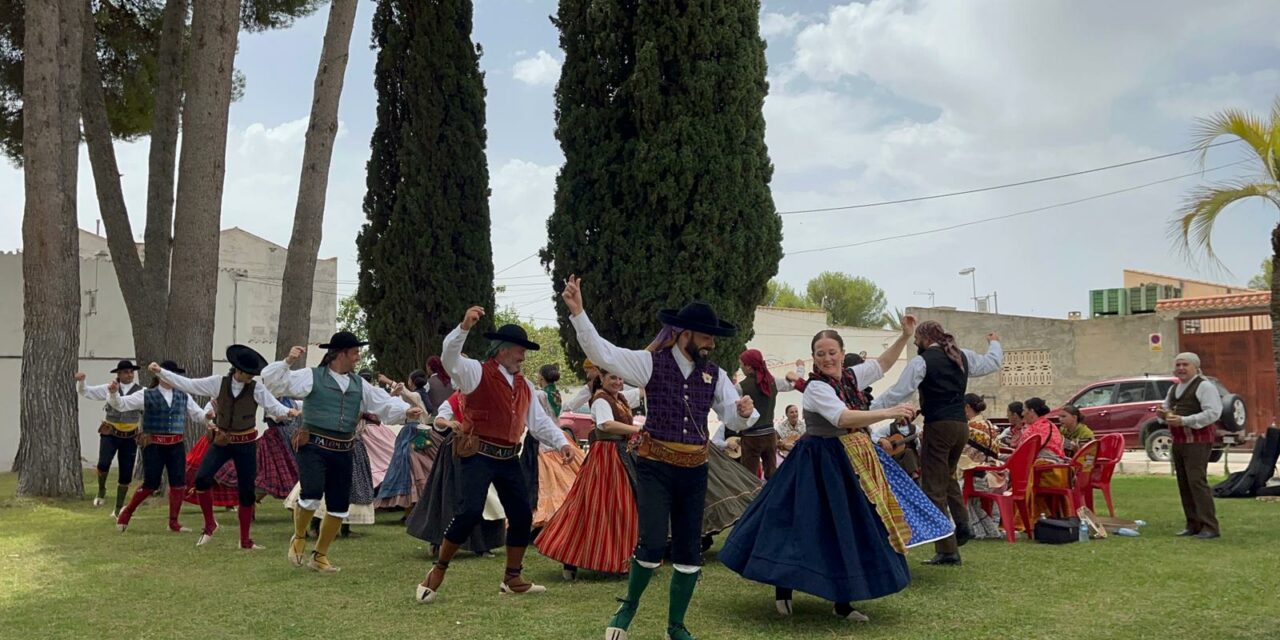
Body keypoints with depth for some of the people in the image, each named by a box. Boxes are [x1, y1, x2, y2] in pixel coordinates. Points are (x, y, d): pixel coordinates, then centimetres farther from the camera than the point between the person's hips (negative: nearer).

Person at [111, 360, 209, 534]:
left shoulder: (183, 397, 10)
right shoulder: (147, 396, -1)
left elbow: (198, 415, 13)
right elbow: (121, 404, -4)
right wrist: (113, 393, -23)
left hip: (176, 445, 4)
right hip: (154, 445, -4)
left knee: (179, 482, -1)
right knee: (151, 484, -2)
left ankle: (173, 522, 11)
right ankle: (127, 511, 23)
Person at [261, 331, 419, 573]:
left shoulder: (359, 384, 11)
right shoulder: (312, 377, -4)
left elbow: (384, 403, 9)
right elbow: (273, 381, -7)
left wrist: (406, 411, -8)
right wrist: (287, 362, -21)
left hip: (342, 452, 6)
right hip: (313, 447, -5)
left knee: (339, 506, 7)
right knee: (311, 495, -23)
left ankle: (319, 555, 29)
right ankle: (298, 538, 10)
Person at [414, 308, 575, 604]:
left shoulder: (525, 385, 15)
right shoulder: (477, 373, -6)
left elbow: (539, 420, 14)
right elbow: (450, 357, -23)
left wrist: (561, 443, -1)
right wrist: (464, 327, -39)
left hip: (509, 459, 7)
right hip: (478, 456, -7)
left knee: (523, 515, 7)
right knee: (470, 512, -18)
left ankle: (513, 578, 23)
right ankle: (438, 571, 3)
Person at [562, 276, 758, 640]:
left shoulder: (715, 375, 6)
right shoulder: (652, 362, -5)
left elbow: (734, 420, 5)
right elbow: (602, 352, -15)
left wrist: (745, 412, -20)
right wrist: (577, 312, -27)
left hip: (695, 469, 4)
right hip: (655, 465, -4)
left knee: (689, 549, 7)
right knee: (654, 543, -14)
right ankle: (628, 608, 14)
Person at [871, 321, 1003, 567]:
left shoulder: (921, 361, -6)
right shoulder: (962, 356, 12)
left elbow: (898, 392, -9)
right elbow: (993, 362, 27)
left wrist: (870, 409, -2)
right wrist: (994, 343, 48)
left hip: (938, 426, -7)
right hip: (961, 426, 7)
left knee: (934, 488, -1)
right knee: (947, 476, 29)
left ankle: (947, 551, -1)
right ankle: (961, 524, 12)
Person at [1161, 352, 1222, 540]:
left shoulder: (1204, 386, -9)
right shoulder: (1174, 388, 18)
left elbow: (1213, 412, -19)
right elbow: (1166, 408, 30)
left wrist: (1184, 420, -24)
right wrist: (1163, 413, 5)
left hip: (1197, 442, -8)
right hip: (1178, 441, 8)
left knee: (1197, 481, -14)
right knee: (1184, 484, 9)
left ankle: (1210, 527, -10)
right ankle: (1193, 525, 16)